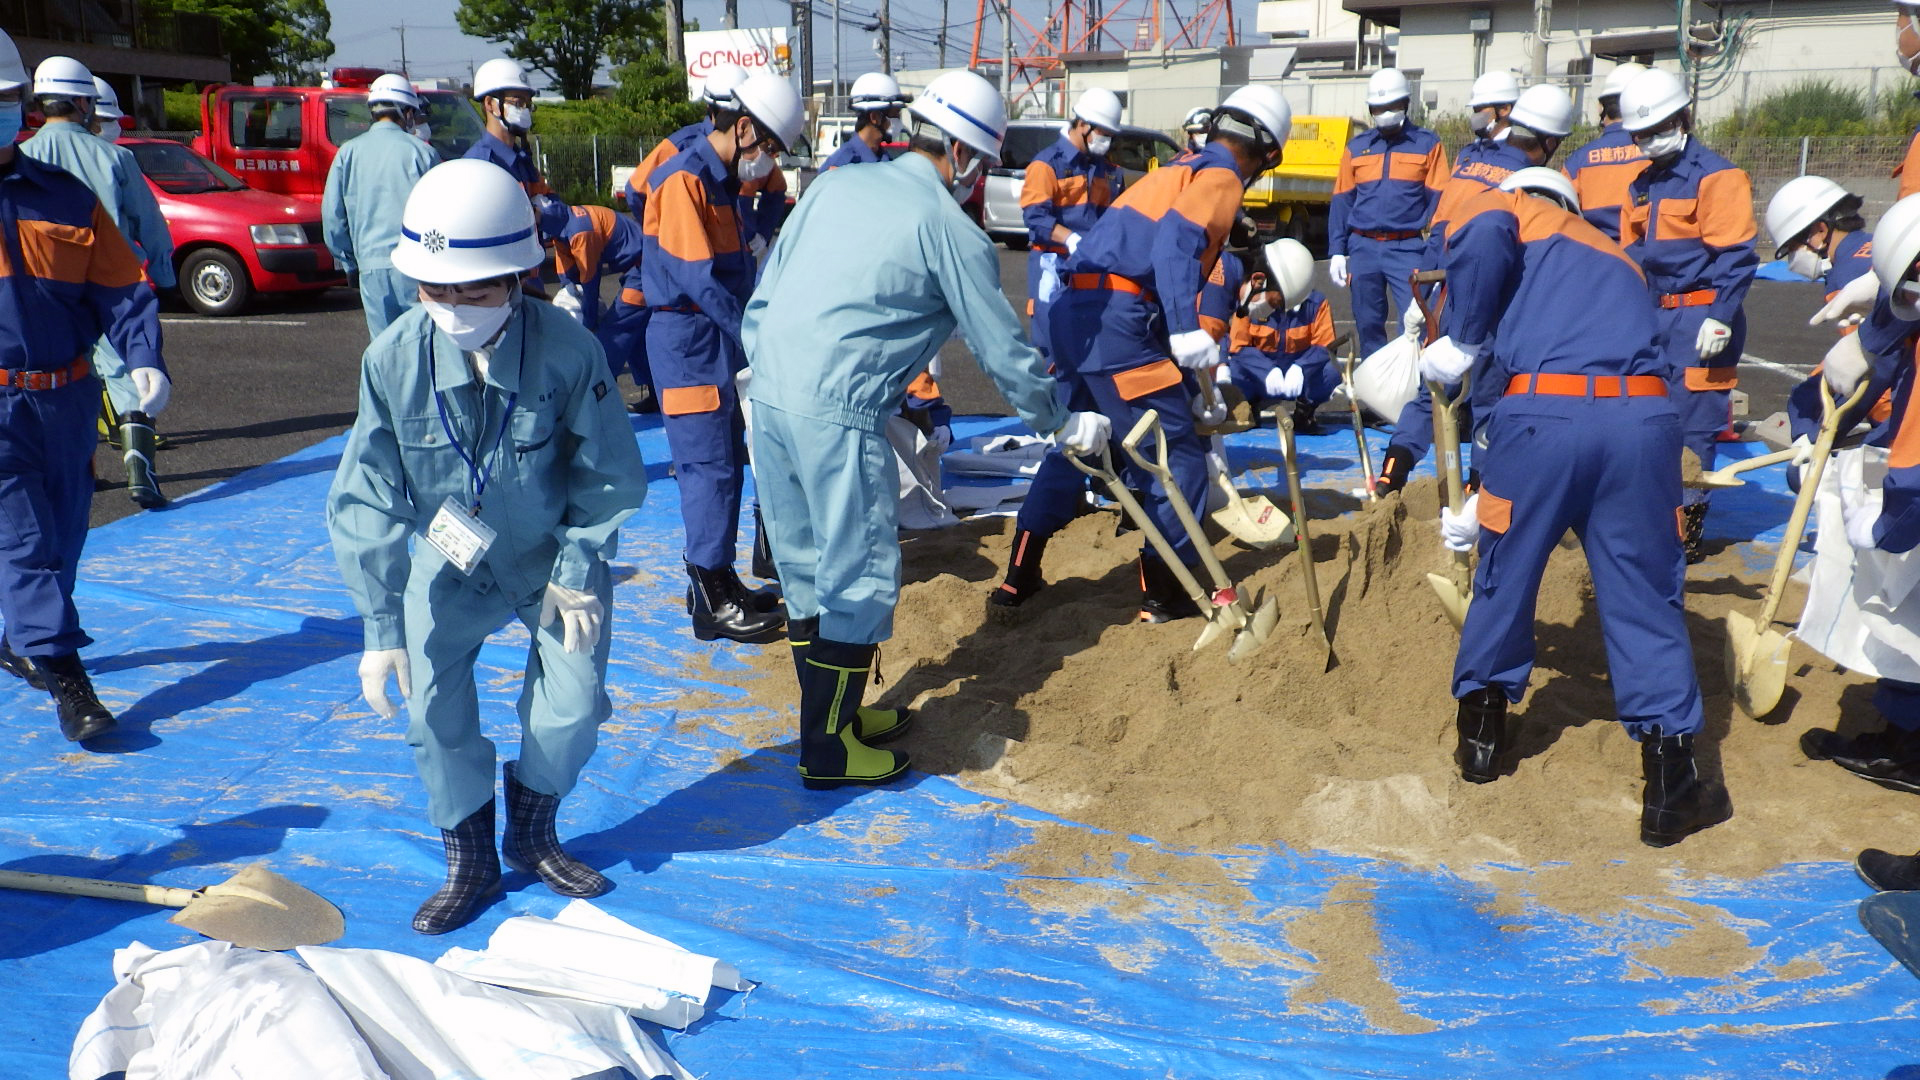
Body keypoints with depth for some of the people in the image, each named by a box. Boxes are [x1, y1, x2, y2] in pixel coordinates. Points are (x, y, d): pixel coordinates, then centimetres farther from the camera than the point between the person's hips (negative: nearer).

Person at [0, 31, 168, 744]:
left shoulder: (67, 196, 5)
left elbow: (121, 288, 5)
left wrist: (144, 359, -13)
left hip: (67, 397, 4)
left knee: (61, 537, 14)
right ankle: (63, 675, -5)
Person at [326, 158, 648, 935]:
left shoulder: (568, 352, -26)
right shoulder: (393, 359, -22)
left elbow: (609, 477, -11)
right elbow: (367, 501, -15)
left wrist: (578, 571, -13)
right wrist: (381, 625, -16)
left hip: (554, 554, -1)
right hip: (449, 558, 1)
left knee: (576, 698, -7)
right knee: (431, 702, -9)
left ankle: (532, 832, 23)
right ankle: (469, 857, 14)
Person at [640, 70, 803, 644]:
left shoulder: (720, 181, 16)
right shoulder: (685, 179, -15)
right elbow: (697, 276, -21)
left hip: (718, 339, 10)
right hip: (688, 341, -10)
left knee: (726, 464, 13)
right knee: (710, 468, -7)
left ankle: (719, 581, 23)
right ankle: (712, 603, -1)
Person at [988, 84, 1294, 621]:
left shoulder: (1177, 169, 28)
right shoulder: (1221, 177, 1)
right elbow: (1176, 245, -19)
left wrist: (1189, 386, 34)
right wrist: (1187, 333, -28)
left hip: (1074, 309, 9)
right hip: (1118, 318, -9)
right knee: (1178, 455, 1)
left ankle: (1019, 579, 27)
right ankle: (1165, 594, 8)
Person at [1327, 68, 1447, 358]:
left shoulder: (1427, 144, 6)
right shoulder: (1356, 147, 13)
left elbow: (1438, 201, 2)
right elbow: (1341, 202, 13)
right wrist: (1337, 252, 5)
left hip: (1408, 248, -3)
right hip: (1363, 247, 3)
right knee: (1367, 324, 8)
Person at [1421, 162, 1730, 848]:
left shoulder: (1509, 210, 21)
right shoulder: (1617, 260, 37)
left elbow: (1483, 237, -9)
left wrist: (1461, 341, 5)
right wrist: (1482, 507, 43)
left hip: (1542, 411, -4)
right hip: (1644, 417, 4)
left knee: (1503, 579, 16)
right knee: (1645, 597, 12)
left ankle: (1481, 735, 33)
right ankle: (1670, 789, 15)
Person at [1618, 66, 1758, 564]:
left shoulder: (1715, 175, -7)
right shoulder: (1641, 186, 17)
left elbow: (1735, 254, -13)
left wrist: (1720, 317, -19)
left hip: (1698, 317, -8)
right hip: (1653, 316, 8)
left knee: (1692, 426, -4)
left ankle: (1685, 529, 4)